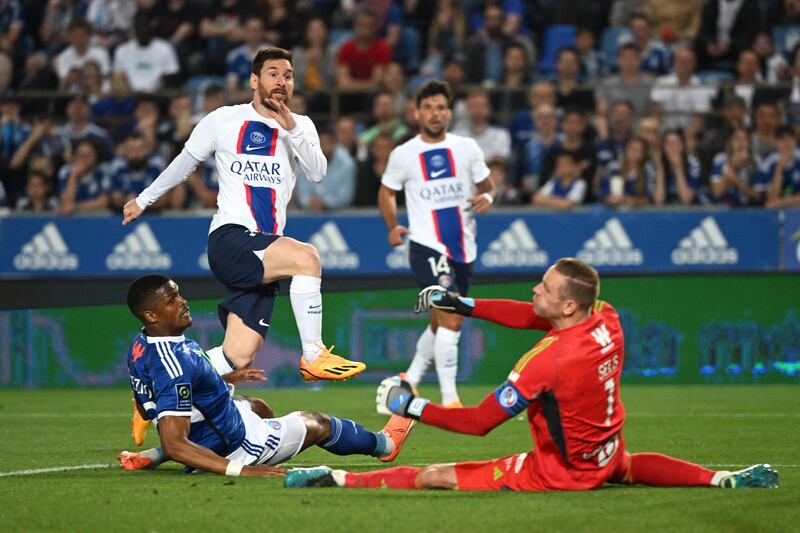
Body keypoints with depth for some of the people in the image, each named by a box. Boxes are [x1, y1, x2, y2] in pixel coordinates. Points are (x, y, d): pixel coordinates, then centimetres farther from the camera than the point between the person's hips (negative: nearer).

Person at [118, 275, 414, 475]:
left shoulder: (141, 344, -7)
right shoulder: (175, 367, -37)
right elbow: (174, 444, -39)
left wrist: (226, 378, 22)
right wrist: (238, 470, -40)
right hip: (233, 448, -8)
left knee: (260, 409, 43)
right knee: (318, 423, 18)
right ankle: (384, 443, 47)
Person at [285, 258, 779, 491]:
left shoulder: (546, 362, -31)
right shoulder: (608, 320, -11)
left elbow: (479, 422, -25)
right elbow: (533, 317, 4)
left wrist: (412, 406, -17)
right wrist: (461, 304, 2)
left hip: (560, 475, -7)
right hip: (608, 461, 7)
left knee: (431, 477, -10)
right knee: (629, 465, 43)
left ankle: (339, 479, -15)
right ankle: (725, 480, 31)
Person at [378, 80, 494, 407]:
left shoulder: (467, 148, 5)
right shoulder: (403, 155, 0)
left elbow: (486, 185, 14)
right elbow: (387, 192, 14)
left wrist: (487, 197, -9)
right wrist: (393, 227, -1)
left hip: (463, 248, 4)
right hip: (426, 246, -4)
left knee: (441, 324, 16)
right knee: (451, 320, -20)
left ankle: (411, 379, 37)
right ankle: (449, 399, -19)